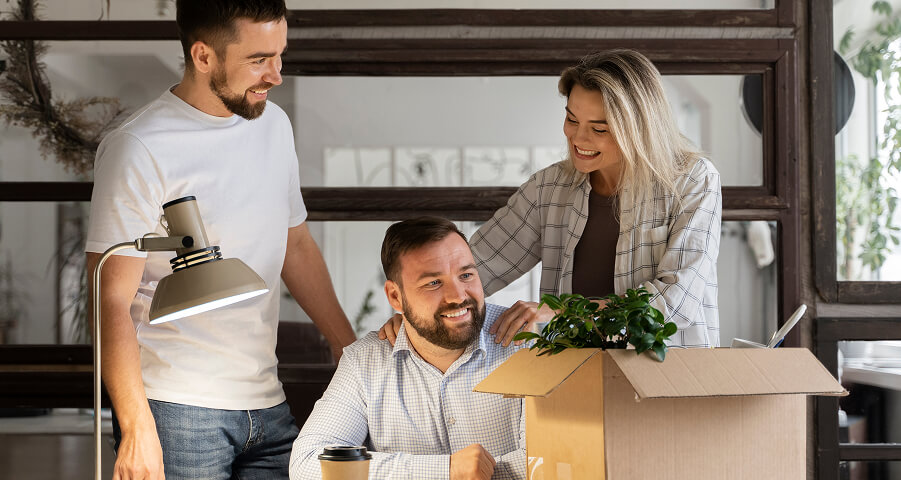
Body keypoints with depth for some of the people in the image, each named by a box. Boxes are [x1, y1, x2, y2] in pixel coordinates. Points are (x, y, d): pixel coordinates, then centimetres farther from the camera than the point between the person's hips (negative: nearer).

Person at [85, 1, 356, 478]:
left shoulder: (273, 124, 10)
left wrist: (350, 350, 20)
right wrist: (137, 429, -19)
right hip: (176, 410, -6)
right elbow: (112, 302, -12)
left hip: (267, 408, 6)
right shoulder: (138, 149, -11)